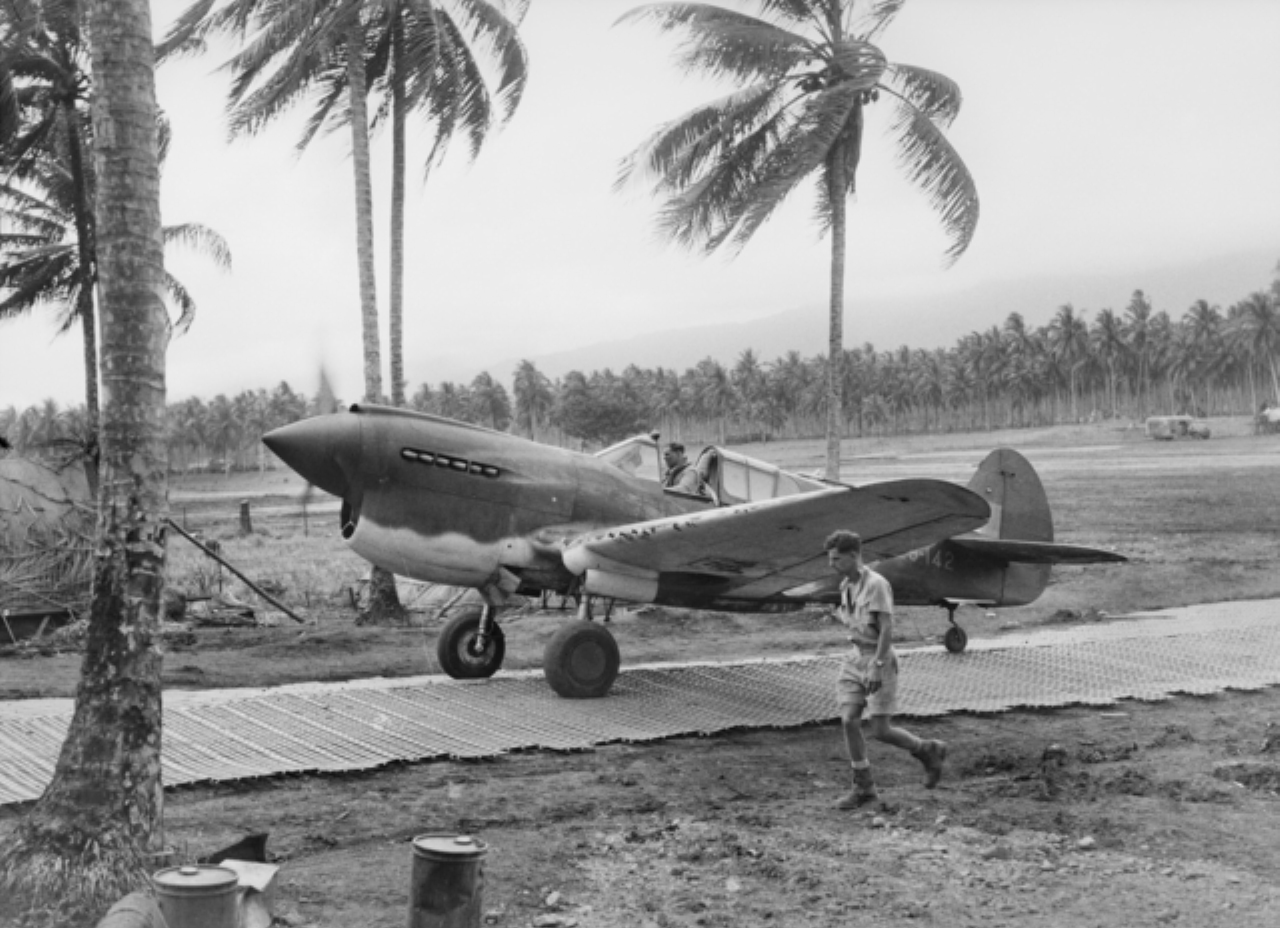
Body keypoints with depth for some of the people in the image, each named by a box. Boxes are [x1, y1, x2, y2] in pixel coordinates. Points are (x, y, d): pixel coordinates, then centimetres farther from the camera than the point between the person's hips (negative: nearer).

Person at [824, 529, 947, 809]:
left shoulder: (876, 584, -17)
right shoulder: (846, 585, 8)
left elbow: (887, 629, -21)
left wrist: (877, 666, -24)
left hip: (879, 661, -7)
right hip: (855, 658, 7)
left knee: (881, 731, -5)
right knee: (848, 721, -2)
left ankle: (929, 751, 20)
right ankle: (863, 787, 8)